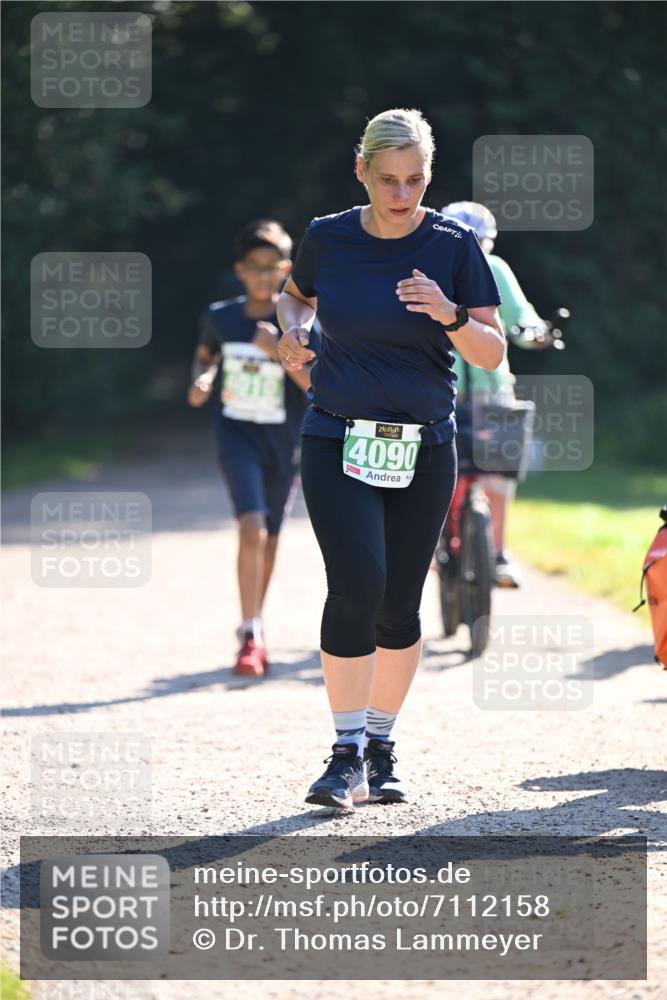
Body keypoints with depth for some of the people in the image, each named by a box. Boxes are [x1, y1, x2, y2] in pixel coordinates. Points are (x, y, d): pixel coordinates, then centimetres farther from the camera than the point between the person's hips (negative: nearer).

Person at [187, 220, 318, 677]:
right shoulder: (221, 317, -2)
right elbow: (206, 354, 19)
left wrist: (279, 352, -27)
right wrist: (201, 381, -2)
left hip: (283, 439, 1)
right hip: (237, 434, -1)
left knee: (269, 537, 14)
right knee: (252, 527, -20)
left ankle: (255, 626, 35)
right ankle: (251, 635, -18)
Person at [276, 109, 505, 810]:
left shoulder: (453, 245, -3)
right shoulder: (327, 238, 0)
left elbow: (492, 354, -4)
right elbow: (296, 295, 22)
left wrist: (449, 314, -23)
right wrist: (292, 331, 0)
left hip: (422, 449, 1)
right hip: (339, 442, -1)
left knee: (399, 604, 5)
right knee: (356, 587, -16)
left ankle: (381, 749, 22)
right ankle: (347, 755, -10)